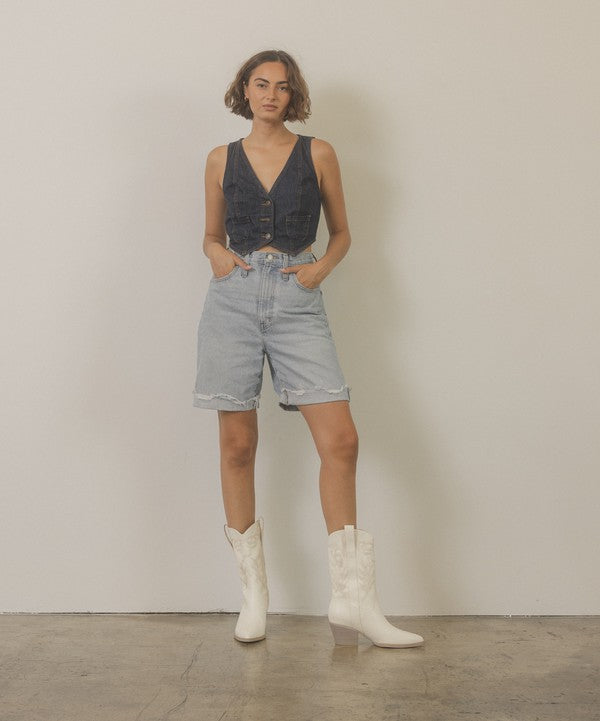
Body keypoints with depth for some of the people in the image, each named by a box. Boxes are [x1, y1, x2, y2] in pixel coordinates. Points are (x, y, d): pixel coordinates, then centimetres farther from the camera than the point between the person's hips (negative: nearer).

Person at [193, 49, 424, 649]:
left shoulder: (317, 154, 9)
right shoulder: (222, 159, 11)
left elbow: (341, 231, 16)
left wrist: (322, 266, -4)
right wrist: (218, 257, -3)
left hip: (297, 302, -1)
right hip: (234, 299, 1)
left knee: (340, 440, -11)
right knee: (237, 445, 1)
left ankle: (352, 600, -5)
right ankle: (253, 593, 14)